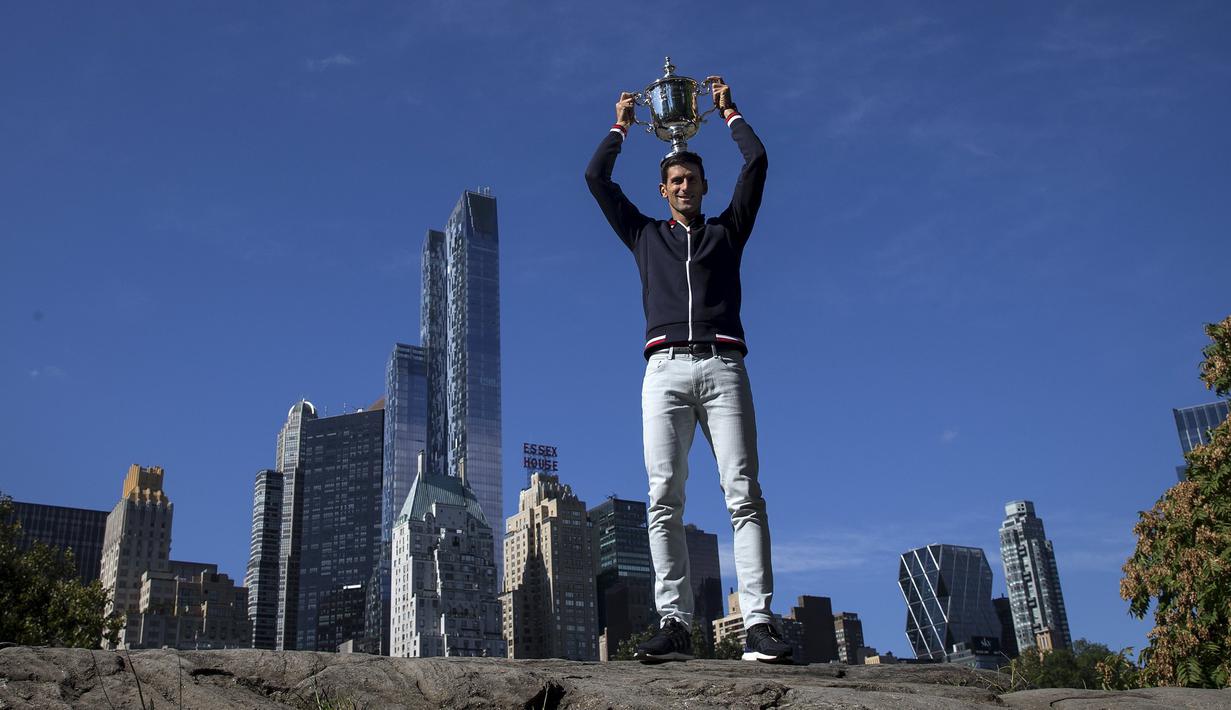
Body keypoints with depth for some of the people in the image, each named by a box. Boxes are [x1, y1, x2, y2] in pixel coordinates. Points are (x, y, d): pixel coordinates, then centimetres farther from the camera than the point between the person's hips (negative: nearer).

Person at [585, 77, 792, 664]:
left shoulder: (727, 231, 25)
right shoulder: (645, 235, 27)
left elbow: (757, 163, 21)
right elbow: (596, 178, 26)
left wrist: (728, 110, 31)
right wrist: (622, 125, 35)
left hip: (723, 368, -1)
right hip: (665, 370, 1)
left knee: (743, 494, -12)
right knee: (664, 499, -12)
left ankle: (758, 626, -19)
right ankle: (674, 625, -16)